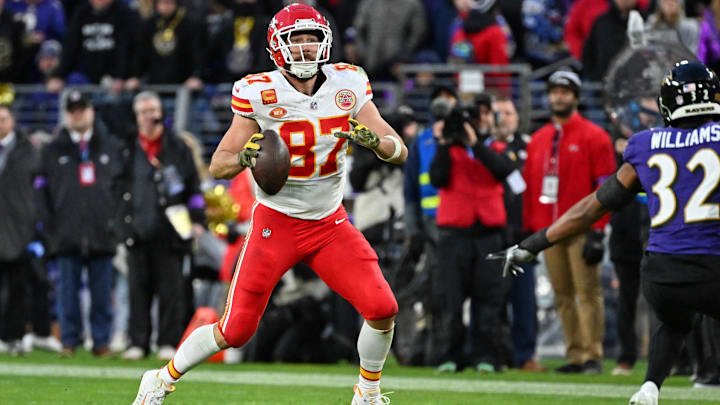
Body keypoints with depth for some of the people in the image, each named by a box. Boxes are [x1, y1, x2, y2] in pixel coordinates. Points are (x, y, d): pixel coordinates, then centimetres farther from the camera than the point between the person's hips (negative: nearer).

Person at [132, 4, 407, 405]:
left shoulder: (348, 85, -6)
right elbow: (218, 166, -10)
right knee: (235, 330, -4)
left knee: (383, 309, -13)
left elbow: (399, 151, -5)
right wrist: (243, 157, -32)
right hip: (276, 222, -3)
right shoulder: (260, 93, -14)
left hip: (330, 223, 3)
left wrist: (372, 139, -27)